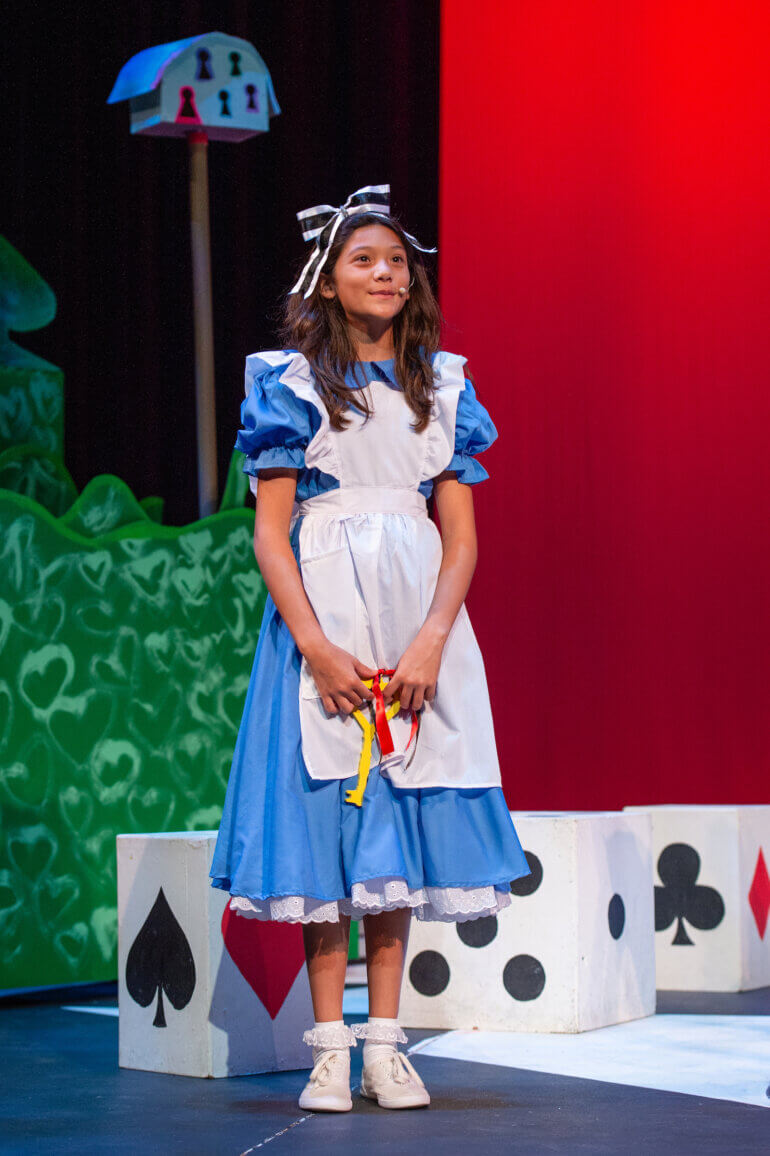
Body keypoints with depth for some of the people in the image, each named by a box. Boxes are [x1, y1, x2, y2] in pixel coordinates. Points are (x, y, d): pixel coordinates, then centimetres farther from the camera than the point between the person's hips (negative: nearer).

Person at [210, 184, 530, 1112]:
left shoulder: (442, 388, 10)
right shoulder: (291, 383, 3)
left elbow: (461, 538, 5)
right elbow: (270, 534, -3)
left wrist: (429, 645, -10)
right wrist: (317, 647, -13)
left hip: (419, 626, 3)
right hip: (320, 617, -2)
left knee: (400, 825, 2)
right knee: (323, 817, -4)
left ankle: (386, 1045, 7)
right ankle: (330, 1047, 1)